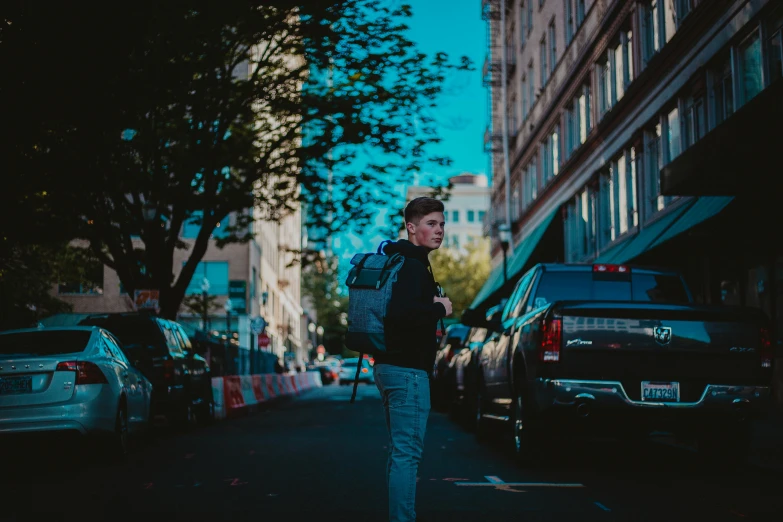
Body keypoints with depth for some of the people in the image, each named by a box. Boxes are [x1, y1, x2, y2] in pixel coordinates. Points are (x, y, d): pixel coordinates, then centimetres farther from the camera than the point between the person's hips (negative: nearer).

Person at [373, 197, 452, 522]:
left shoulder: (397, 262, 18)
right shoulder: (413, 266, -14)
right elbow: (402, 312, -30)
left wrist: (430, 306, 15)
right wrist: (440, 309, -15)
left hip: (390, 365, 11)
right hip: (408, 370, -11)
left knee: (400, 452, 15)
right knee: (407, 453, -9)